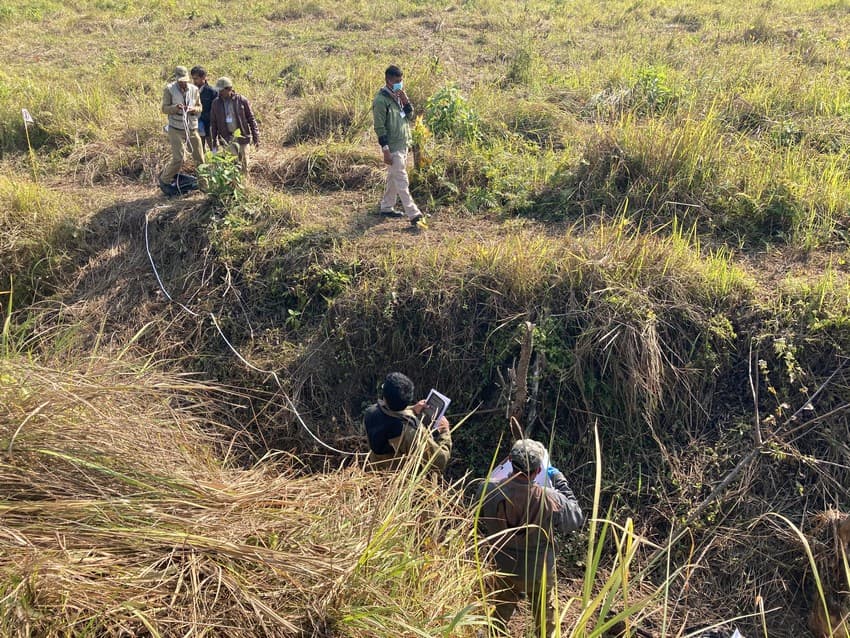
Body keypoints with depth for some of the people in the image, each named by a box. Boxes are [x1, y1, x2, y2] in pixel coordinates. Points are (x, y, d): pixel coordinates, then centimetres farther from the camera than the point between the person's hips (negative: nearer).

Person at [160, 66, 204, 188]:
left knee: (199, 158, 7)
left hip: (192, 128, 4)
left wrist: (193, 109, -13)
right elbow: (164, 108, -4)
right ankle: (164, 180, 13)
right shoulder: (169, 89, -5)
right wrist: (175, 107, -24)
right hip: (176, 129, -4)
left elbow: (199, 108, 9)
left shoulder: (194, 89, 3)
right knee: (178, 159, -7)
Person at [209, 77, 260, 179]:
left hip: (242, 137, -1)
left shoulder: (242, 101, -4)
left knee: (243, 165, 5)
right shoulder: (216, 102, 2)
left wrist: (256, 138, -2)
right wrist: (214, 142, 5)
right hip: (226, 139, 1)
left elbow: (251, 119, 1)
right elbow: (213, 123, 8)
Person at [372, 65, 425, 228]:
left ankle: (386, 207, 30)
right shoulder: (381, 100, -15)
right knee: (402, 182, -7)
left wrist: (406, 101, -8)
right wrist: (385, 150, -19)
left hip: (403, 145, 8)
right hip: (393, 148, -8)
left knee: (394, 178, 17)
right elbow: (379, 127, -16)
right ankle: (415, 215, -8)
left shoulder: (398, 96, 10)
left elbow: (409, 116, 11)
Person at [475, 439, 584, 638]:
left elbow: (480, 526, -6)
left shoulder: (489, 491, -25)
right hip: (539, 573, -1)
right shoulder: (549, 499, -30)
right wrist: (560, 481, -4)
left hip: (502, 569, 2)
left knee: (497, 621, 27)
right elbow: (576, 518, -8)